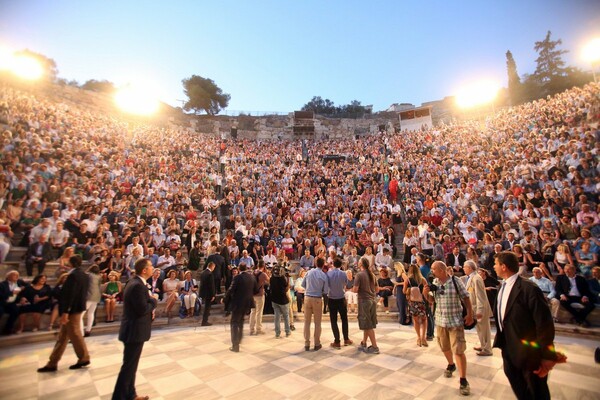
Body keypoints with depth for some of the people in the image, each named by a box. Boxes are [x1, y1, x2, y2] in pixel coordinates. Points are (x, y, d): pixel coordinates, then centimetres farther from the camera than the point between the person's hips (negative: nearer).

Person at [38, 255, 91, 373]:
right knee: (63, 336, 15)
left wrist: (65, 311, -22)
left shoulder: (73, 275, -19)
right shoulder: (85, 276, 8)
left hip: (72, 309, -9)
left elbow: (69, 294, -23)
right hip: (78, 307, 9)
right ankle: (52, 363, 23)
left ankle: (84, 358, 17)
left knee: (74, 334, 4)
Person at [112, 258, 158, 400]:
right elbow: (142, 309, -26)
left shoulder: (134, 282, 7)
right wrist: (153, 300, -11)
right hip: (135, 331, -11)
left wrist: (150, 309, 0)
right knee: (129, 365, 3)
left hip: (133, 329, 11)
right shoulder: (138, 286, -26)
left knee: (131, 365, 20)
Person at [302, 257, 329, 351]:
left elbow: (303, 284, 6)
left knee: (307, 322, 11)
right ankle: (317, 344, 19)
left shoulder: (309, 272, -2)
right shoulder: (324, 275, -8)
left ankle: (307, 344, 18)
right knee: (317, 323, 11)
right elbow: (326, 291, -6)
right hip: (317, 299, -2)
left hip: (307, 298, 2)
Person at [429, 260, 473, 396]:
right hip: (440, 320, 5)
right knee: (445, 347, 19)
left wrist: (470, 314, -11)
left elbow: (466, 298, -7)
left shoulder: (455, 281, -14)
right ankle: (451, 365, 46)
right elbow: (432, 300, 8)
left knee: (458, 350, -2)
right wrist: (426, 294, -12)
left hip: (455, 320, -5)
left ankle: (463, 381, 10)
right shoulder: (435, 282, 0)